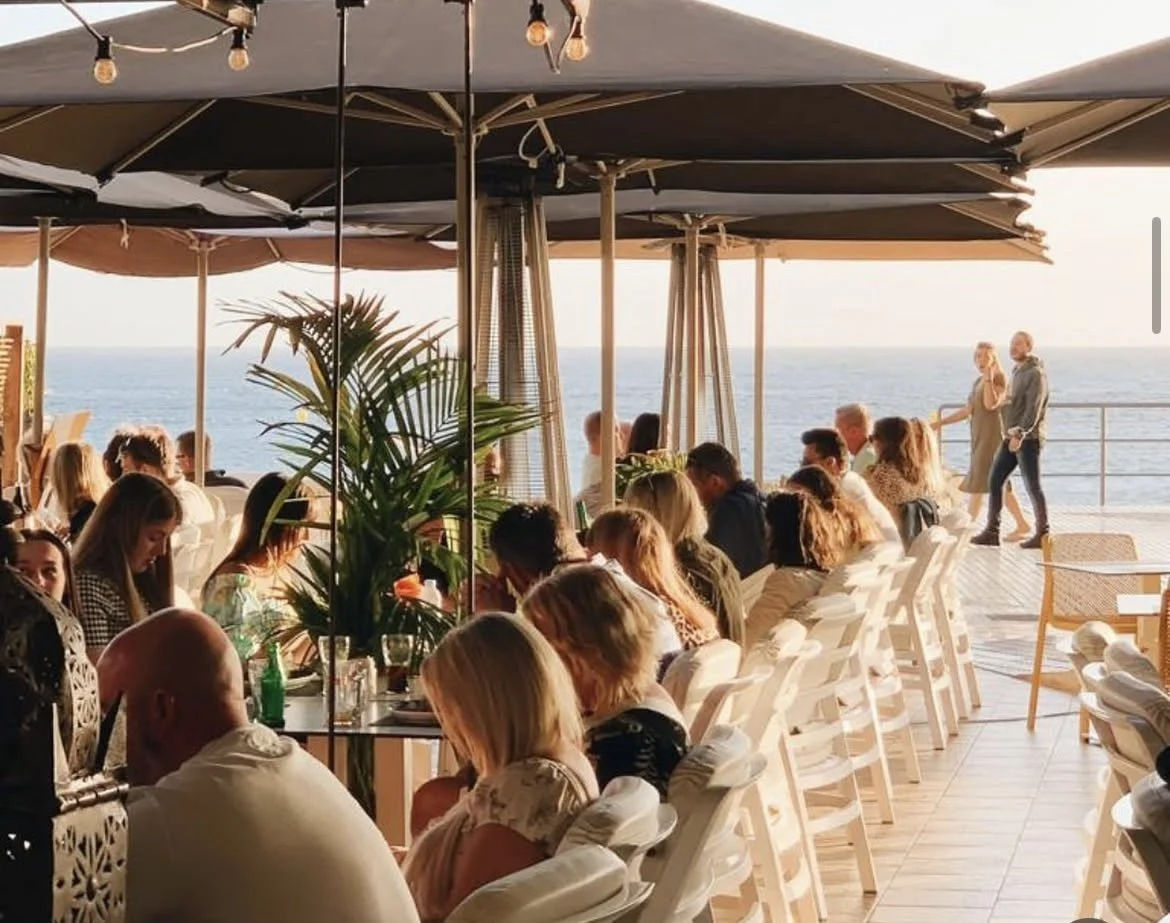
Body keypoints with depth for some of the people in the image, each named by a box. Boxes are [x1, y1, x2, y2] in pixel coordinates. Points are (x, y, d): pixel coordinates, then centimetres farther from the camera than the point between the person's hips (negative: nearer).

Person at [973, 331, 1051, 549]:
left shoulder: (1036, 374, -12)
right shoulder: (1017, 372, 17)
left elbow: (1034, 408, -22)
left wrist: (1020, 434, -30)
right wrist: (1011, 433, 14)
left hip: (1028, 439, -9)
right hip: (1012, 438, 9)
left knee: (1033, 486, -3)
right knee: (995, 481, 5)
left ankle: (1042, 534, 5)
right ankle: (991, 532, 9)